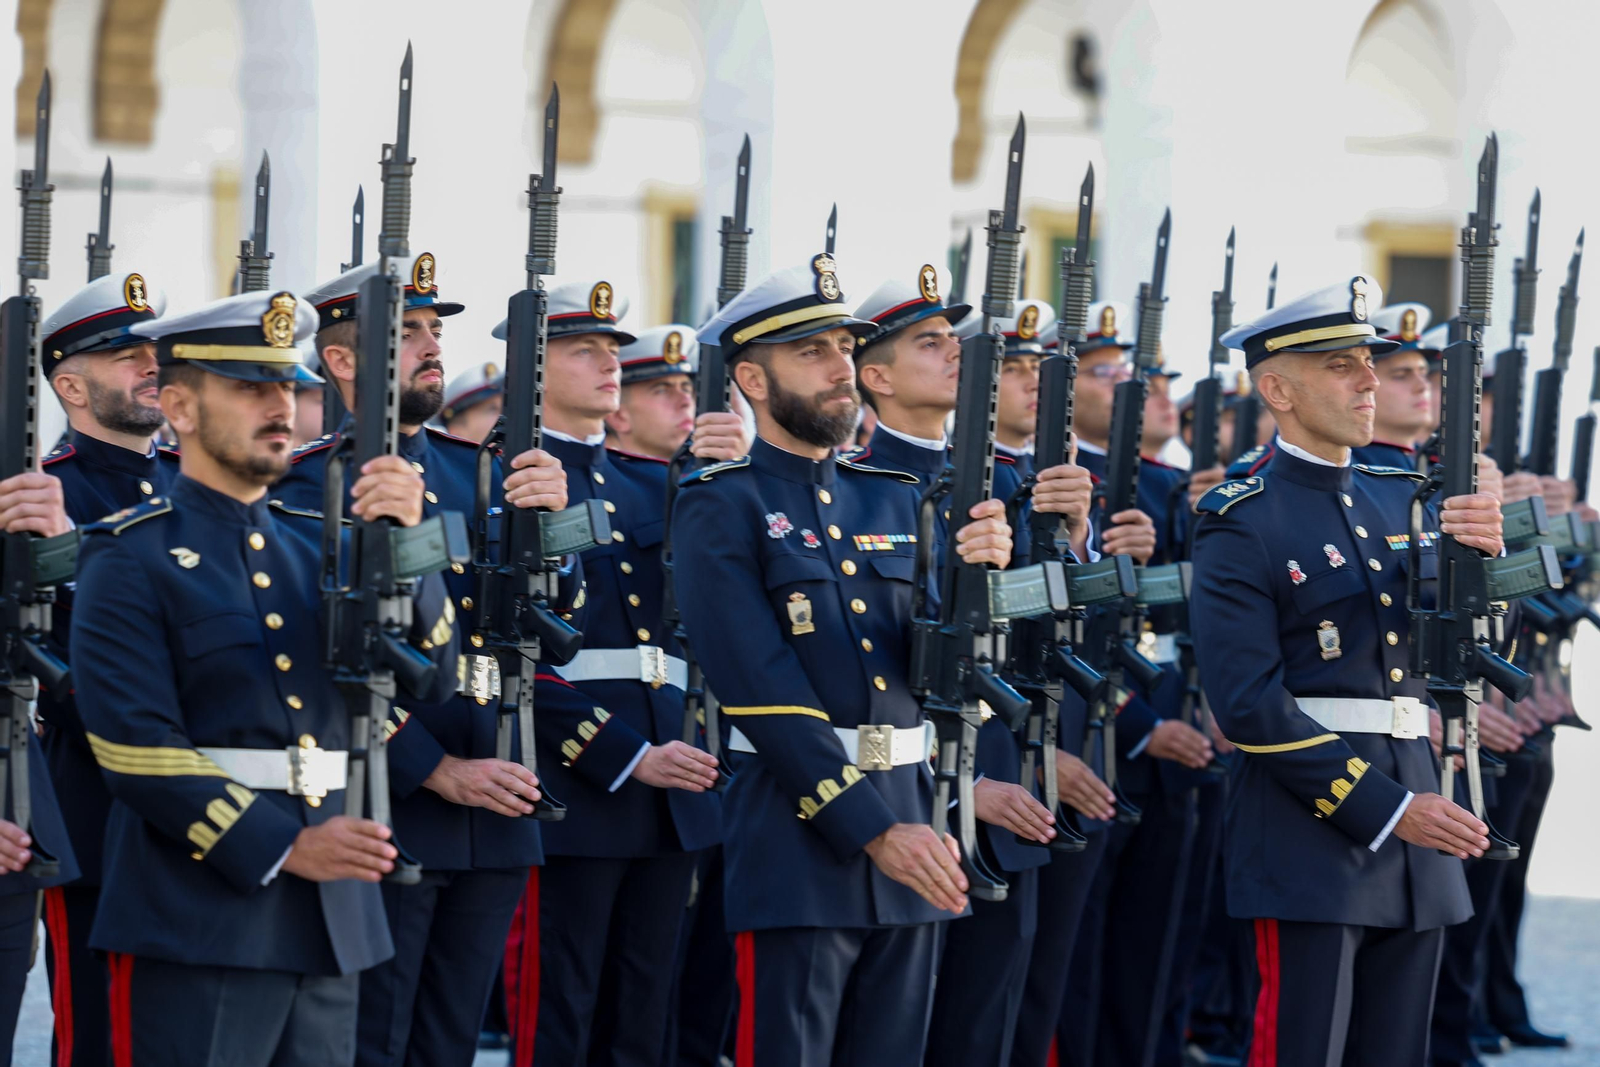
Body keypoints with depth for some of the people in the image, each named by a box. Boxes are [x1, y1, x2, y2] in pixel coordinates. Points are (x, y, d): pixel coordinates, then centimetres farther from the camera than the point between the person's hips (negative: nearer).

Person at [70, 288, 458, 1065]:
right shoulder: (132, 557, -4)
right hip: (197, 925, -6)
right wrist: (280, 847, -16)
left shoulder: (315, 545, 15)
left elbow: (428, 678, 6)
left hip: (330, 921, 6)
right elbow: (136, 748, -12)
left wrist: (403, 541, -9)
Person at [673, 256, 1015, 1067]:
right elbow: (764, 692, -13)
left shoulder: (894, 502, 15)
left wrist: (974, 574, -15)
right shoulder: (721, 506, -4)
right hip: (800, 838, -6)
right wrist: (874, 830, -19)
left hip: (909, 827, 6)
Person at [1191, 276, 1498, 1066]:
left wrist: (1474, 556, -12)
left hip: (1415, 823, 7)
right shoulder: (1241, 524, -8)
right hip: (1313, 827, -7)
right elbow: (1249, 703, -14)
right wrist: (1385, 810, -18)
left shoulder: (1396, 497, 14)